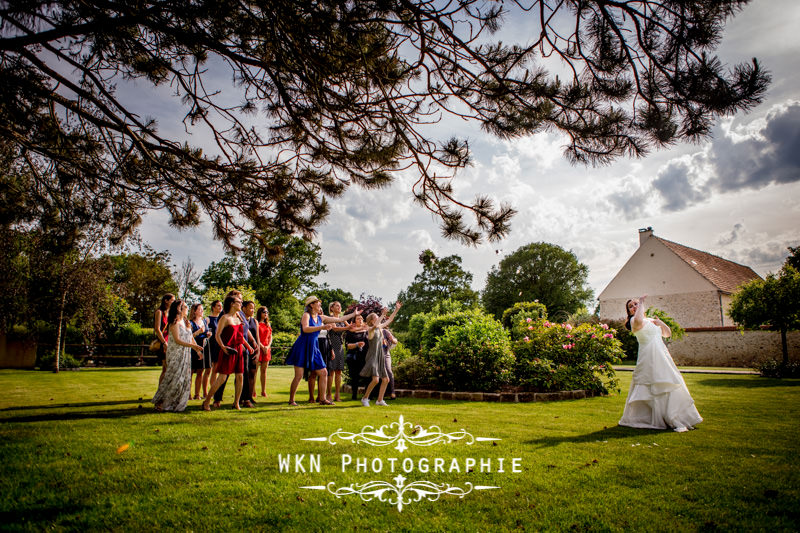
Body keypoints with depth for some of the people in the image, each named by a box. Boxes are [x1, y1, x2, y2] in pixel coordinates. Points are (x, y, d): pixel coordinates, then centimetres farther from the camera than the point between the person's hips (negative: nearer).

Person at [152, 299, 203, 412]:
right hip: (175, 355, -8)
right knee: (174, 378, -9)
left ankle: (175, 404, 13)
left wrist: (197, 350, 13)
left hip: (185, 355, 8)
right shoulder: (175, 323, -11)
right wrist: (192, 345, -28)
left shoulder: (185, 322, 14)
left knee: (185, 379, 5)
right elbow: (177, 340, -20)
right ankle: (160, 402, 2)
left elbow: (190, 338, 19)